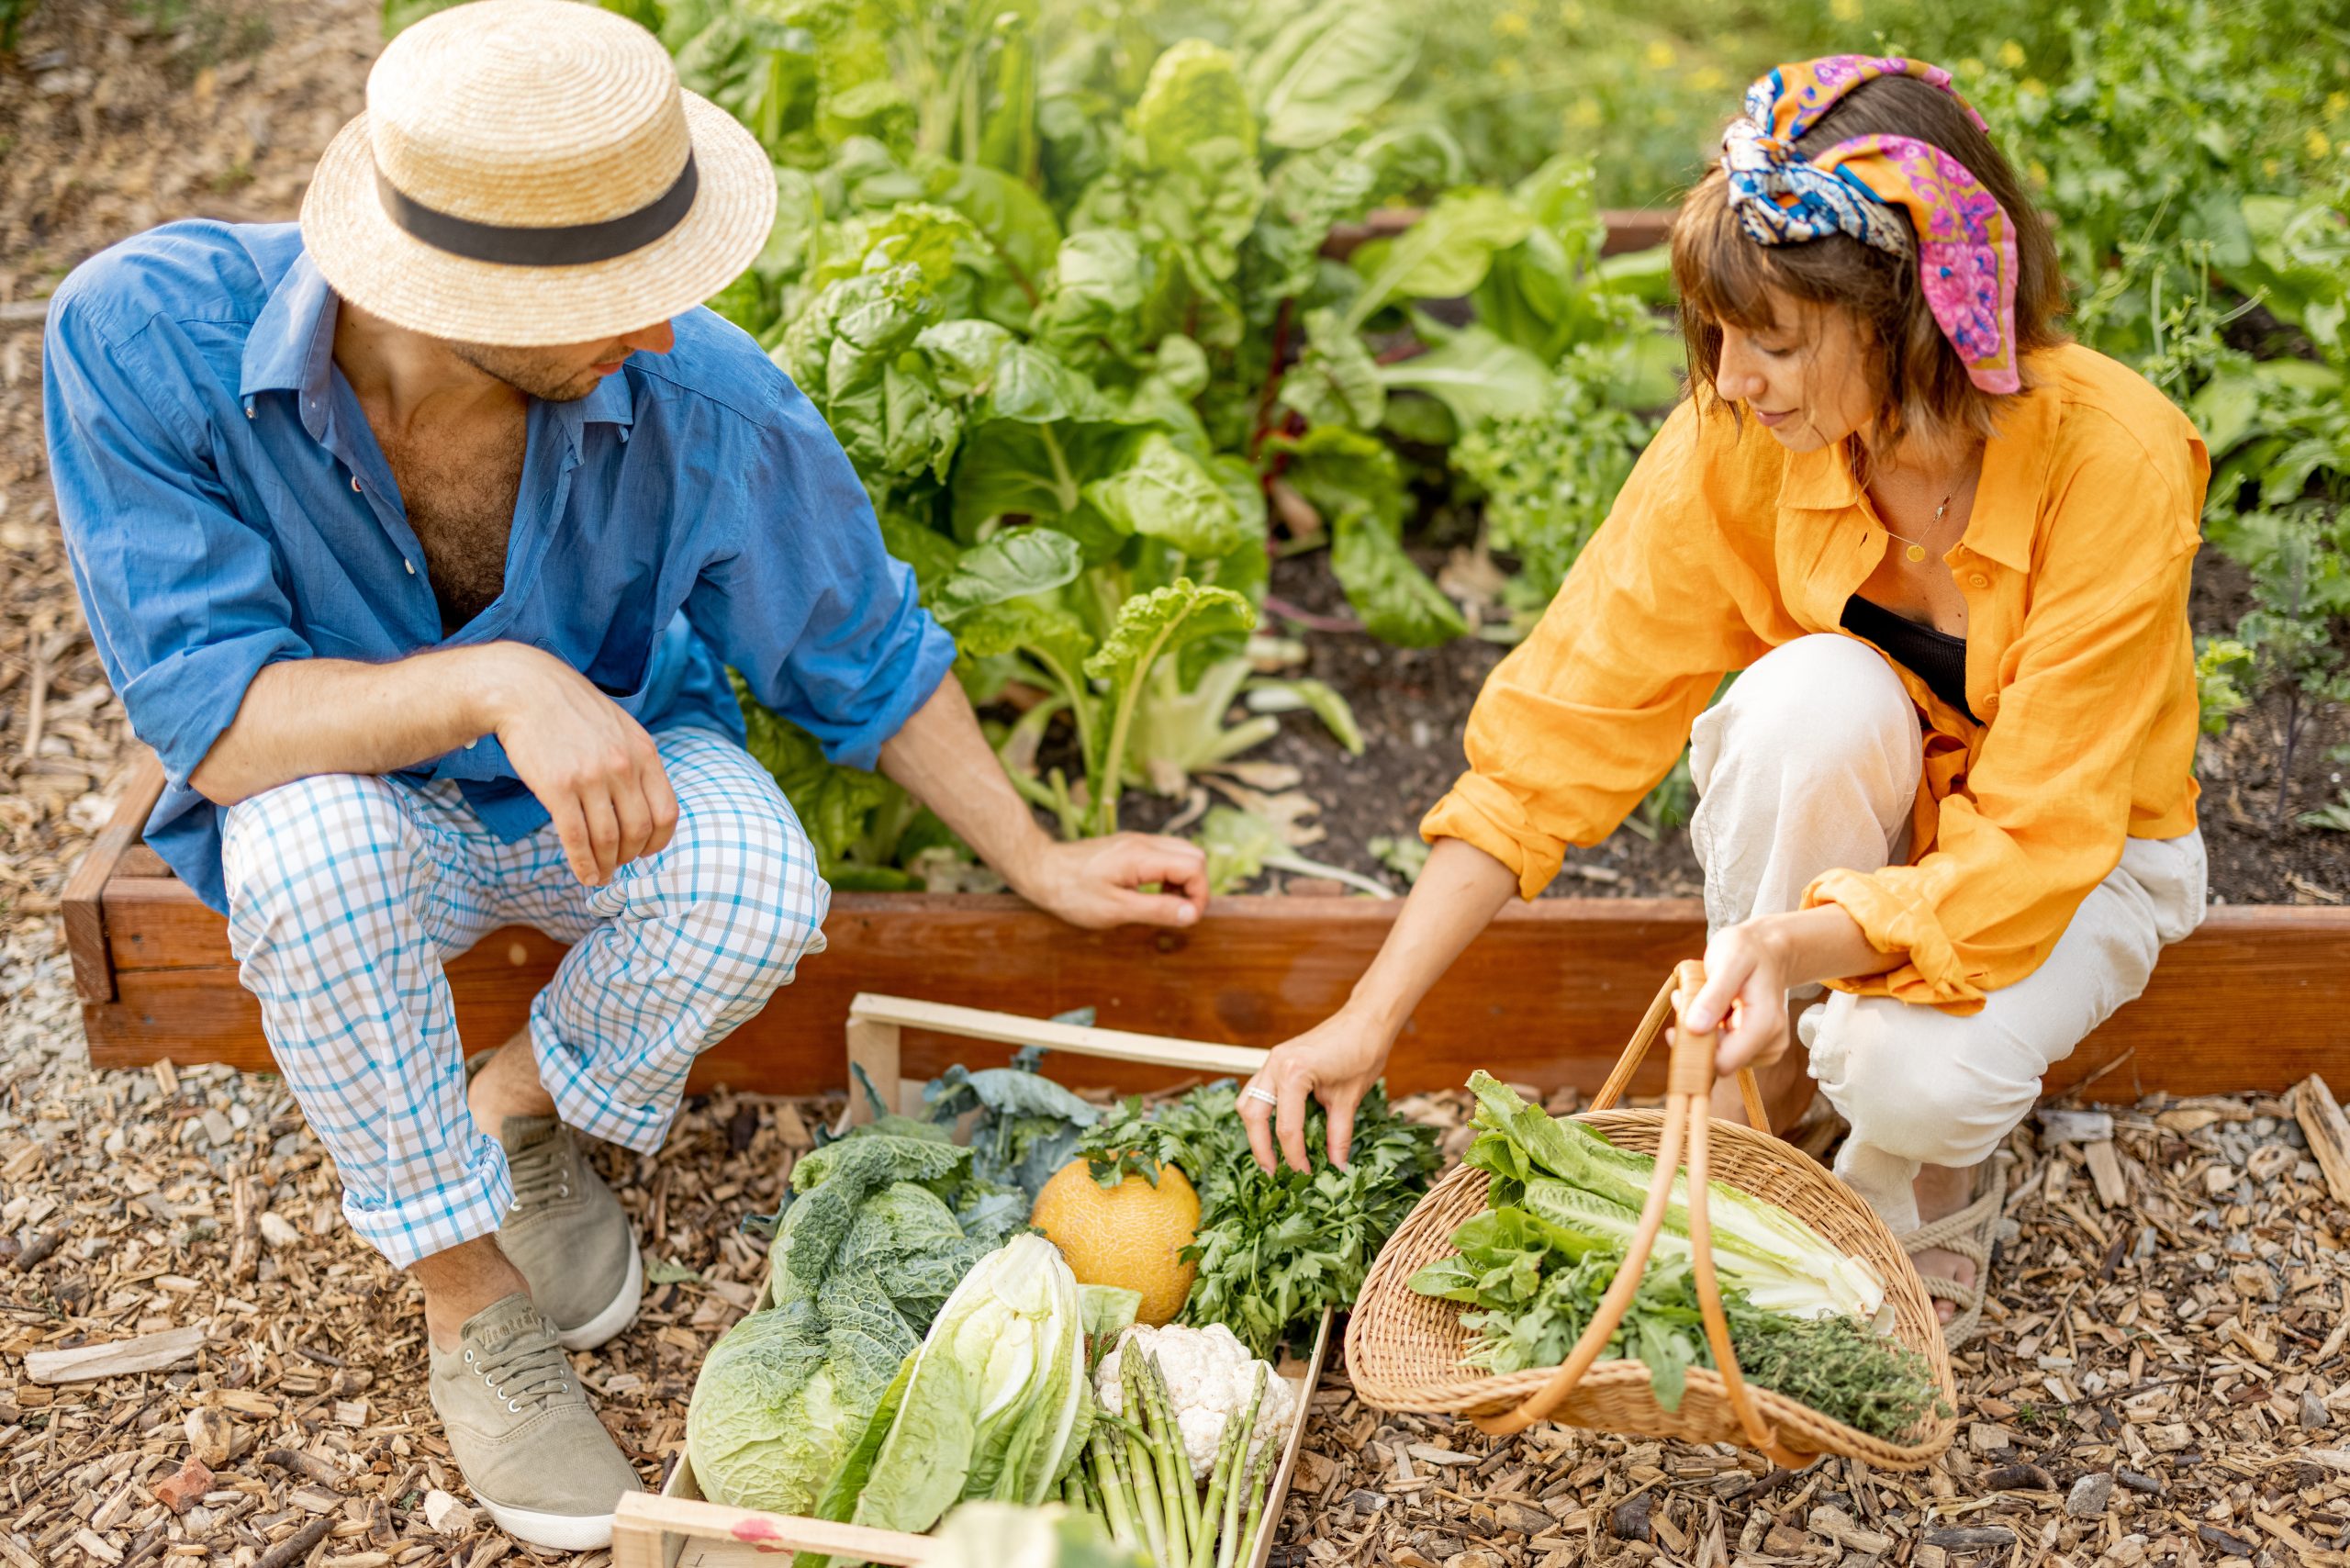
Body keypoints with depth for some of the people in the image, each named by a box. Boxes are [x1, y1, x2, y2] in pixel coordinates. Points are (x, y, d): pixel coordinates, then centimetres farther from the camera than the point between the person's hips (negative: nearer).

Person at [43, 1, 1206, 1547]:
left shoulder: (702, 401, -26)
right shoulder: (144, 334, -30)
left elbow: (863, 654, -9)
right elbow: (208, 710, -31)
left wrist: (1042, 863, -3)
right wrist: (497, 682, -47)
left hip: (618, 772, 1)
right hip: (338, 791, -1)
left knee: (762, 893, -29)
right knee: (317, 847, -35)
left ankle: (519, 1109, 4)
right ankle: (467, 1294, -11)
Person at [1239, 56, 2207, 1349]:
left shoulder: (2112, 458, -30)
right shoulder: (1739, 437, -23)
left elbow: (2033, 843, -30)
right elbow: (1566, 725, -21)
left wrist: (1805, 944, -49)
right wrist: (1370, 1019, -24)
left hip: (2076, 852, -2)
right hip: (1842, 809, 3)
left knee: (1913, 1076, -34)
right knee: (1814, 692, -34)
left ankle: (1930, 1196, 5)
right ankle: (1737, 1127, -13)